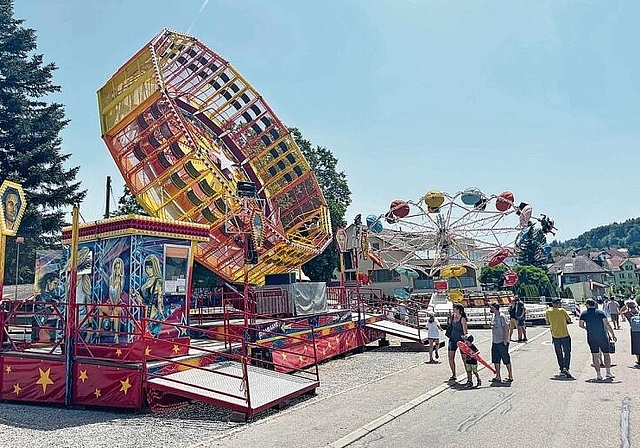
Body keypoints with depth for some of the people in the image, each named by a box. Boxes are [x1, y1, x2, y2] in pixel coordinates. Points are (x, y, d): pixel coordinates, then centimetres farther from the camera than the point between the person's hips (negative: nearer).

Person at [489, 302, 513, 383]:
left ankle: (510, 376, 13)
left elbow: (506, 329, -18)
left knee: (506, 360, 2)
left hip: (502, 342, -9)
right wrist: (492, 341, 16)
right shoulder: (494, 316, 11)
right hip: (495, 342, 9)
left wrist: (505, 341, -19)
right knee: (495, 360, 10)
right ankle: (498, 376, 18)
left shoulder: (501, 317, -16)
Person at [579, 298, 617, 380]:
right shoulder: (600, 312, -2)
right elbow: (607, 324, -7)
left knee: (595, 355, 7)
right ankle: (608, 372, 12)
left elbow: (581, 325, 5)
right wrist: (613, 335, -4)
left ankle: (598, 374, 7)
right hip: (602, 336, 0)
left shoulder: (584, 314, 0)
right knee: (606, 354, 13)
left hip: (591, 337, 0)